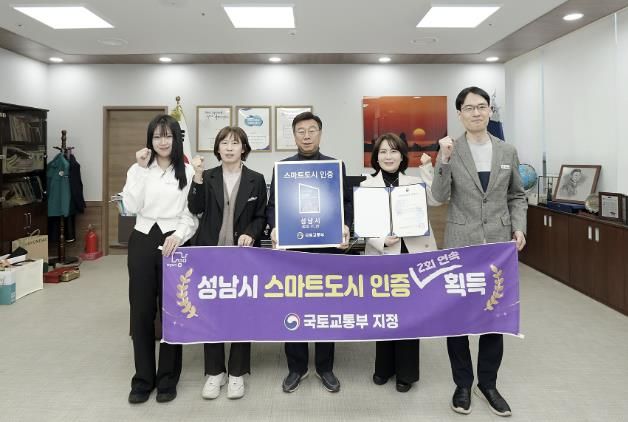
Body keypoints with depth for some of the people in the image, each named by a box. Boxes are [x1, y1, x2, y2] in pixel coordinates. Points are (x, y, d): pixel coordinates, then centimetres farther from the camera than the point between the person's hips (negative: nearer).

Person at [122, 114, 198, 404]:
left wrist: (179, 235, -18)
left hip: (173, 243, -2)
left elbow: (194, 214, -2)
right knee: (141, 311, 7)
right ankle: (143, 379, 22)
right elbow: (131, 207, -7)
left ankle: (168, 379, 21)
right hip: (142, 242, 2)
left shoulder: (188, 172, 0)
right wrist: (141, 169, -9)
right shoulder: (139, 170, 7)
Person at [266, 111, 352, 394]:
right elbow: (273, 205, 5)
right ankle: (296, 367, 22)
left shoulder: (336, 166, 7)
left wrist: (345, 227, -13)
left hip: (327, 246, 0)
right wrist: (274, 228, -13)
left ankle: (325, 367, 23)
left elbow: (346, 202, 5)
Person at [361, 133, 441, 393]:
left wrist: (427, 168, -14)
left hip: (414, 254, 0)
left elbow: (435, 199, -12)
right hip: (383, 257, 0)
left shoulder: (415, 182, 8)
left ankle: (406, 372, 21)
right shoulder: (367, 186, 5)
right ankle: (384, 367, 28)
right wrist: (382, 242, -17)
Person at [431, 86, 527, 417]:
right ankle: (462, 384, 23)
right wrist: (444, 159, -23)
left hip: (499, 244, 3)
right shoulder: (450, 151, -2)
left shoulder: (508, 151, 7)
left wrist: (519, 228, -1)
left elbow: (517, 196, 14)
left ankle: (487, 384, 27)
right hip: (461, 245, -2)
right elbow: (439, 196, -11)